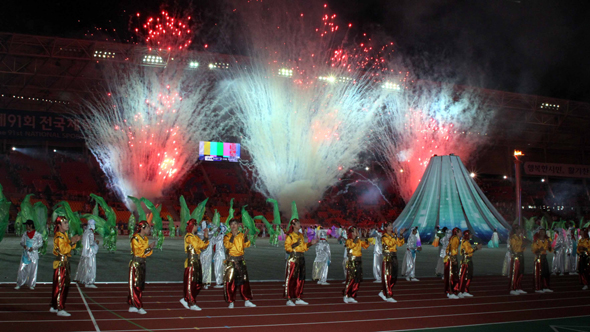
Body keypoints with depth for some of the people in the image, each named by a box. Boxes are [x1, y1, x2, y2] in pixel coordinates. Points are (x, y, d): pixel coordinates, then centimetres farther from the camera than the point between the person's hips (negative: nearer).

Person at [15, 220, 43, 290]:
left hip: (33, 254, -3)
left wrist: (33, 248, -15)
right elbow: (21, 242, 13)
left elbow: (40, 244, -3)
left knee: (33, 270, 0)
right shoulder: (25, 234, 10)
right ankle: (19, 284, 8)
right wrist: (24, 245, -10)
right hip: (25, 254, 3)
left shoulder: (37, 234, -3)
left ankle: (31, 285, 10)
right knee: (22, 269, 0)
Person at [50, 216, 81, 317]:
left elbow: (69, 247, 18)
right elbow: (63, 250, -25)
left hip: (65, 263, 10)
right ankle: (60, 309, -6)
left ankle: (54, 307, 23)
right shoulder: (59, 236, -15)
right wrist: (72, 242, -23)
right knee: (61, 286, -8)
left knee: (57, 286, 15)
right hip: (61, 263, -10)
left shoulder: (64, 235, 16)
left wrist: (73, 242, 2)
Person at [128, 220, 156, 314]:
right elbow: (139, 252, -18)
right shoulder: (135, 238, -12)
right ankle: (138, 307, -5)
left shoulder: (145, 238, 13)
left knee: (141, 285, 8)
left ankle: (132, 306, 14)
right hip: (136, 264, -9)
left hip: (142, 264, 9)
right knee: (135, 286, -5)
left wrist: (150, 248, -4)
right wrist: (149, 247, -15)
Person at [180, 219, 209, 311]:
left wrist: (206, 238, 4)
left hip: (197, 262, 10)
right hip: (191, 262, -10)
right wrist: (205, 238, -11)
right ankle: (191, 304, 0)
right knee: (190, 282, -4)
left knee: (198, 283, 10)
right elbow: (198, 246, -19)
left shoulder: (195, 237, 19)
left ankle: (186, 300, 17)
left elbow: (203, 245, 14)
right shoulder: (189, 237, -10)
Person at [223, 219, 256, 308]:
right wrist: (233, 236, -26)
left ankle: (247, 301, 14)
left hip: (240, 260, 3)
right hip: (231, 260, -3)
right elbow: (227, 245, -19)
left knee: (244, 280, 6)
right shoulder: (227, 236, -1)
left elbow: (246, 245, -4)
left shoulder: (241, 235, 9)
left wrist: (245, 237, -18)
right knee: (230, 281, -4)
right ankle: (231, 302, 4)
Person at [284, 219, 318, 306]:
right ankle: (289, 299, -4)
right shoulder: (290, 236, -5)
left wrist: (310, 243, 7)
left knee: (301, 279, 9)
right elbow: (287, 247, -10)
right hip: (293, 258, -7)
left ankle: (298, 298, 18)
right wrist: (294, 245, -24)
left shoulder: (301, 235, 16)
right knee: (291, 279, -7)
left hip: (301, 258, 7)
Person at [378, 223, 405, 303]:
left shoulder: (394, 235, 14)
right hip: (387, 258, -8)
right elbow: (389, 243, -25)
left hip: (394, 258, 8)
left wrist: (401, 235, -4)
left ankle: (383, 292, 20)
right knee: (388, 277, -5)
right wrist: (396, 236, -25)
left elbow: (400, 244, 5)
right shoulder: (384, 236, -8)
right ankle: (388, 296, -1)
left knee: (394, 278, 9)